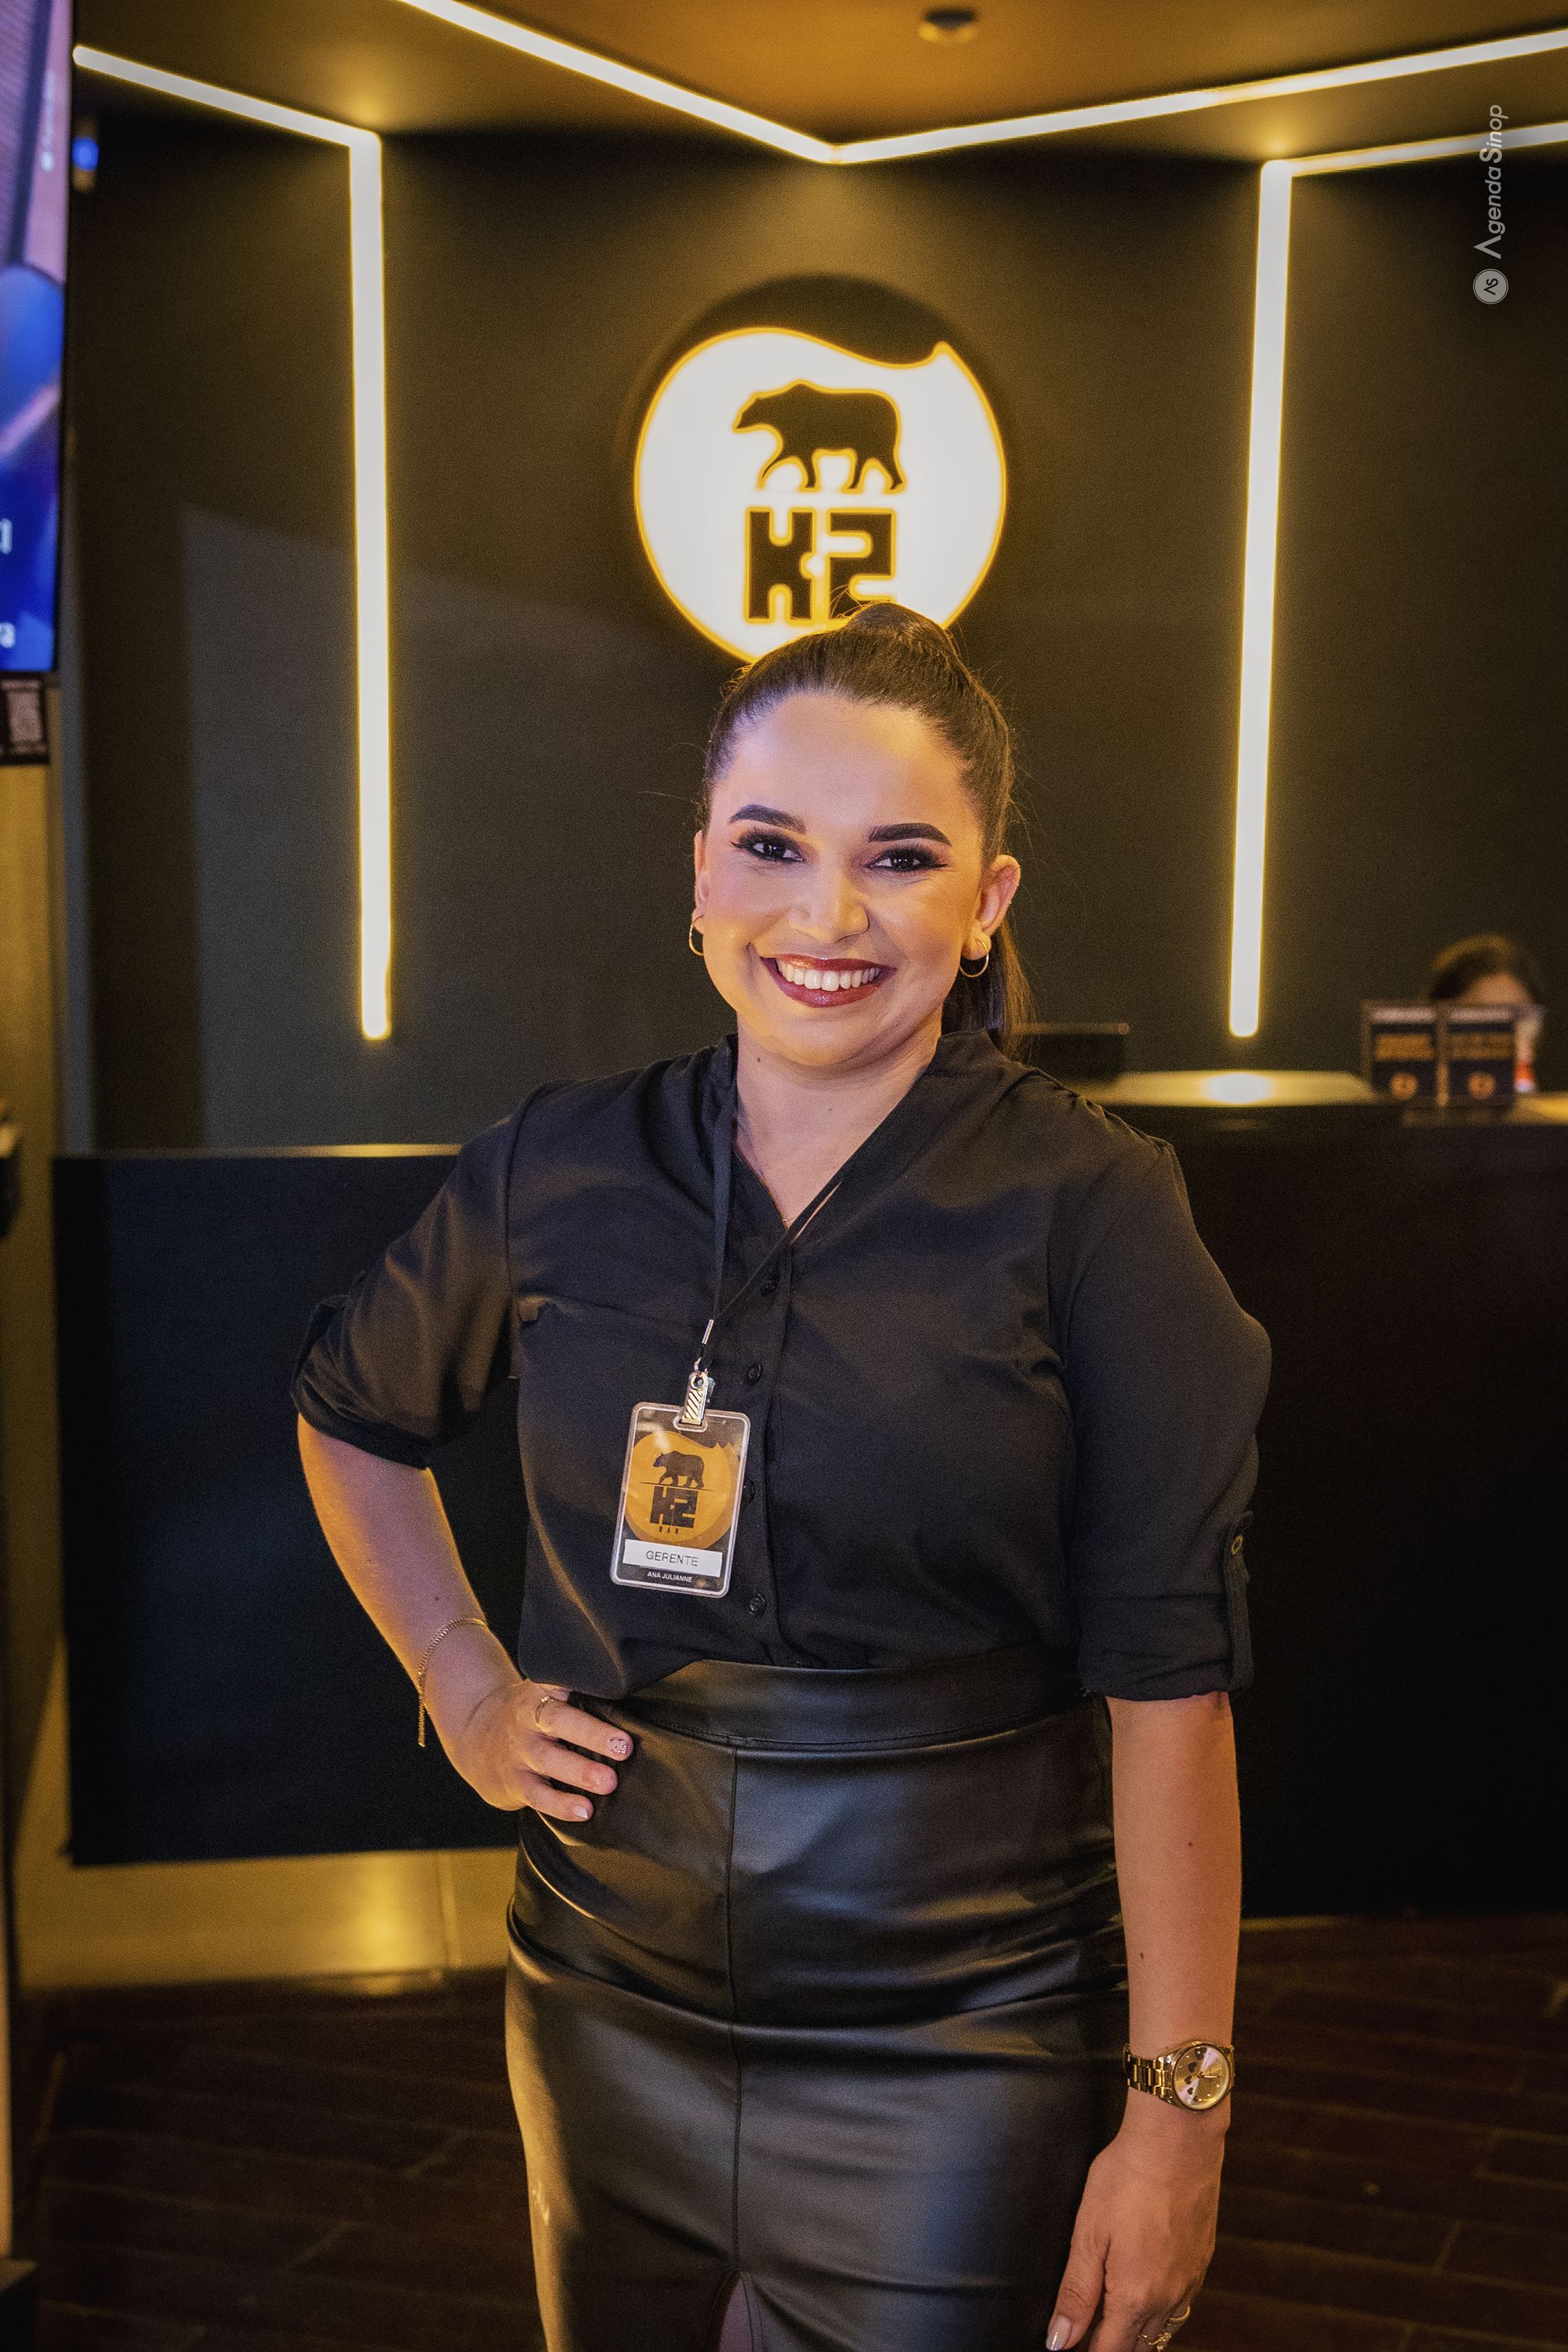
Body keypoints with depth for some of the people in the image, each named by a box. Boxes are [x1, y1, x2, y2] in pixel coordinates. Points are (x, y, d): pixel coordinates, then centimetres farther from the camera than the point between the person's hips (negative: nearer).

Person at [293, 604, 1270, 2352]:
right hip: (610, 2014, 4)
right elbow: (350, 1414, 17)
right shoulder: (561, 1173, -2)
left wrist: (1177, 2106, -14)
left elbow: (1168, 1679, -13)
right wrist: (463, 1693, 8)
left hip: (962, 2046, -3)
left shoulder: (1086, 1207, -12)